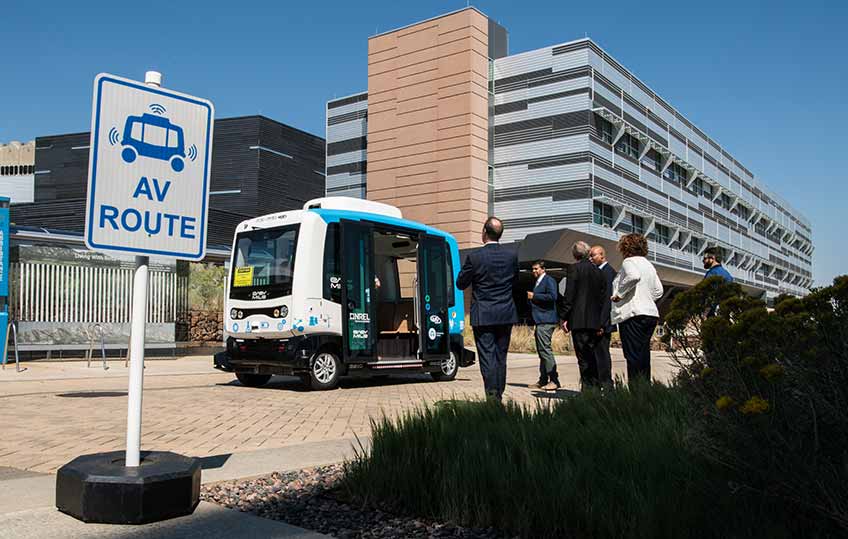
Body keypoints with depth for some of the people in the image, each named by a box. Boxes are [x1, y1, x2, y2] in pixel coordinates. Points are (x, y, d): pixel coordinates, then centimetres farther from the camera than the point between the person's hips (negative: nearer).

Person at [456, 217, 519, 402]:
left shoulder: (475, 257, -12)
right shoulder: (511, 256, 0)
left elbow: (460, 284, -2)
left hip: (483, 316, -4)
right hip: (506, 315, 4)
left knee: (487, 357, -2)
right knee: (501, 356, 13)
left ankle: (492, 396, -8)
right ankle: (499, 396, 19)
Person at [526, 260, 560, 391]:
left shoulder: (549, 280, -8)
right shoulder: (538, 282, 22)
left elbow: (552, 296, -21)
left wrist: (534, 296, -16)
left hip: (546, 321, -10)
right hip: (540, 321, 10)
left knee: (545, 349, -13)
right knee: (541, 351, 12)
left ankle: (554, 381, -11)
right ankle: (543, 380, 17)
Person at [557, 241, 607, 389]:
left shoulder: (574, 268, -5)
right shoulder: (598, 272, 13)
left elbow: (569, 295, -10)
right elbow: (603, 297, 14)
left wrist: (564, 318, -6)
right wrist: (600, 323, 18)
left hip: (579, 320, -6)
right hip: (594, 321, 7)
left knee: (583, 356, -4)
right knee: (591, 354, 15)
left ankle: (588, 387, -5)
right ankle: (595, 385, 17)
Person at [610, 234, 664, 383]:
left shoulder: (629, 261, -5)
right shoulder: (649, 265, 19)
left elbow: (634, 276, -26)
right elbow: (658, 290, 20)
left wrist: (619, 294, -16)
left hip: (633, 314, -8)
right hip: (651, 313, 8)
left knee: (633, 356, -9)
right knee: (643, 356, 11)